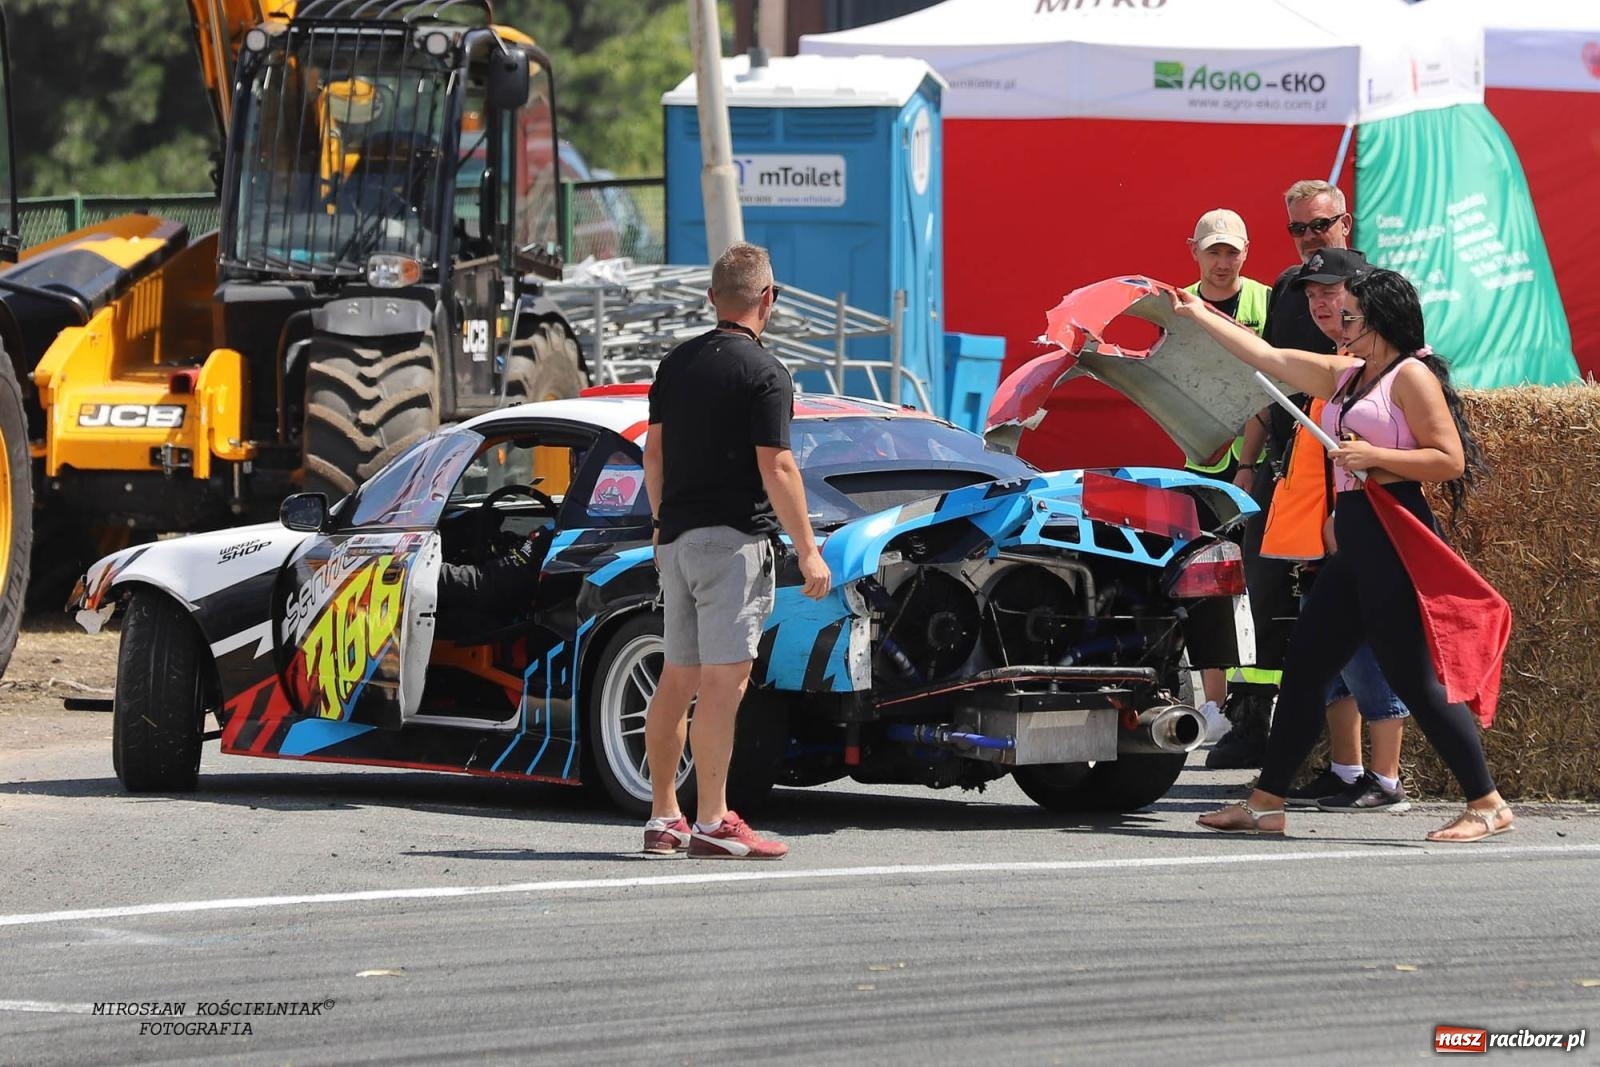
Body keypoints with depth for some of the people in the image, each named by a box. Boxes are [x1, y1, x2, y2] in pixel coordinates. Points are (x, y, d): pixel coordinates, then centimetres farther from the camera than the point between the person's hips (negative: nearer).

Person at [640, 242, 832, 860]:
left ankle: (663, 817, 18)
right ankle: (712, 825, -13)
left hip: (677, 537, 8)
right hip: (734, 537, -8)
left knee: (677, 680, 14)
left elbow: (653, 453, 16)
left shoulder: (675, 364, 11)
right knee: (722, 683, -10)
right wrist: (808, 551, -11)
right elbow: (776, 468, -15)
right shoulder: (763, 373, -11)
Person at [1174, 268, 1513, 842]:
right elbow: (1265, 356, 26)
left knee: (1414, 677, -10)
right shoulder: (1345, 375, 18)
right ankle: (1265, 805, 13)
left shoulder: (1411, 375, -6)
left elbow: (1450, 460, -14)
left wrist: (1373, 455, -18)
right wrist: (1199, 316, 30)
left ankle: (1488, 806, -7)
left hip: (1393, 537, -9)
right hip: (1354, 538, 9)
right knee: (1304, 665, 9)